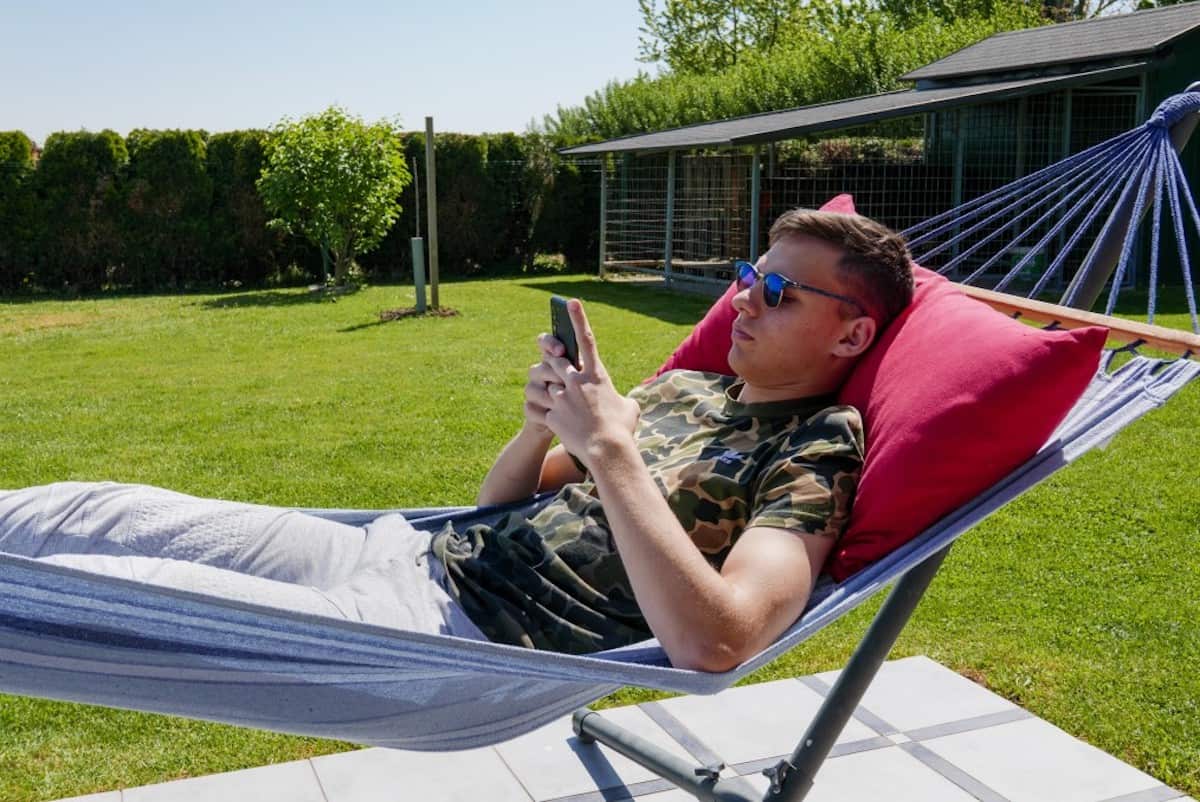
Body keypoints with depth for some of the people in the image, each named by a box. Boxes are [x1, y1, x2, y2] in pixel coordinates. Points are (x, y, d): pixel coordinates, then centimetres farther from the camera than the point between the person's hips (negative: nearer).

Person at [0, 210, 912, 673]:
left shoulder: (814, 458, -7)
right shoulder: (682, 387, 16)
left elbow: (711, 641, -26)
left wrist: (609, 449, -22)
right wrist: (544, 425, -2)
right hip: (425, 552, 7)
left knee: (82, 584, -16)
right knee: (94, 515, 1)